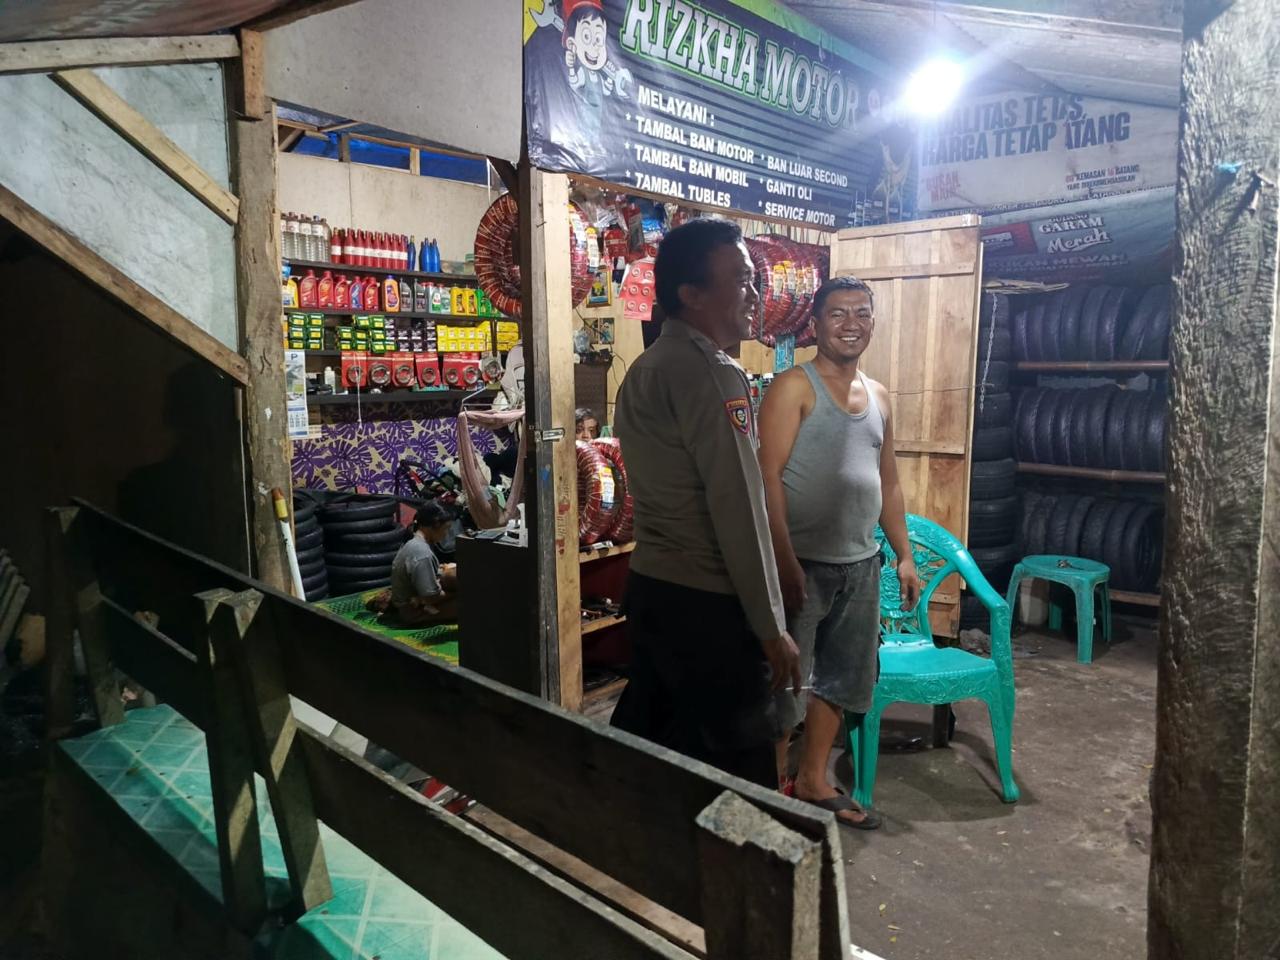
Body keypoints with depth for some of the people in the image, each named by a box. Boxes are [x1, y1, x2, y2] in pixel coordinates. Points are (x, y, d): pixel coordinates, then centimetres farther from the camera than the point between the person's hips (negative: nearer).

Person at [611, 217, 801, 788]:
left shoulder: (645, 369, 11)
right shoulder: (711, 373, -16)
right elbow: (738, 510, -19)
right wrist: (770, 626, -13)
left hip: (651, 587, 9)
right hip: (708, 603, -9)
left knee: (643, 745, 17)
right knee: (741, 771, 3)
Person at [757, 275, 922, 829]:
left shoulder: (879, 396, 13)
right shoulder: (794, 387, -9)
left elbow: (888, 483, 19)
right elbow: (769, 476, -16)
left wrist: (904, 556, 14)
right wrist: (783, 561, -22)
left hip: (861, 564, 8)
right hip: (804, 563, -7)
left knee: (844, 679, 16)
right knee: (783, 682, 3)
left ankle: (812, 781, 33)